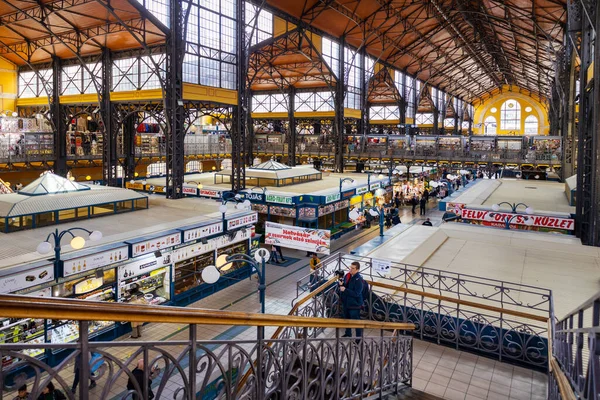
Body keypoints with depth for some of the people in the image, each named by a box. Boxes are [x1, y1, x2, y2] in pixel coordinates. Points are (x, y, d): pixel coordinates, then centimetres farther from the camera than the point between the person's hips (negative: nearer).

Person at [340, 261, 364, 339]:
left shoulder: (359, 280, -24)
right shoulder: (347, 275, -3)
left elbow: (356, 293, -27)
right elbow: (345, 285, 12)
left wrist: (345, 290, -28)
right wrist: (341, 285, -11)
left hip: (354, 304, -8)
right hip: (346, 302, 8)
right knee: (347, 319, 25)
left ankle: (359, 337, 24)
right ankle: (348, 333, 45)